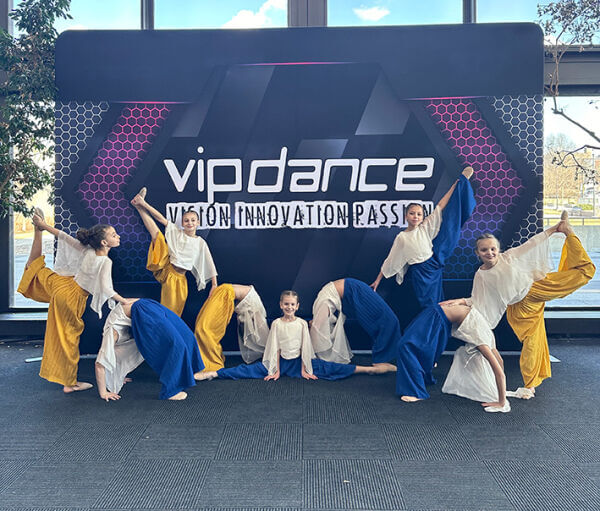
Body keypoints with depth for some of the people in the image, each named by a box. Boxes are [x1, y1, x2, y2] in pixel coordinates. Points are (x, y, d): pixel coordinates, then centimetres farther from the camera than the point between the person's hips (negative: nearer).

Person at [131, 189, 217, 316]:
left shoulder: (201, 243, 1)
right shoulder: (176, 232, 3)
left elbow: (209, 264, 2)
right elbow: (161, 218, -3)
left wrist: (214, 285, -1)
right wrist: (144, 203, -9)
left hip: (179, 277, 0)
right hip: (165, 269, 0)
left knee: (174, 310, -2)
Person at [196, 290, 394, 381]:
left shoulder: (302, 323, -2)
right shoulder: (276, 323, -2)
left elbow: (304, 347, -1)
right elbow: (276, 348, -2)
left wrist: (304, 369, -5)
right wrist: (276, 370, -6)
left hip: (298, 361, 0)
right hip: (281, 361, 0)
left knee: (326, 367, -14)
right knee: (250, 369, -15)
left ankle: (368, 369, -17)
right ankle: (212, 374, -22)